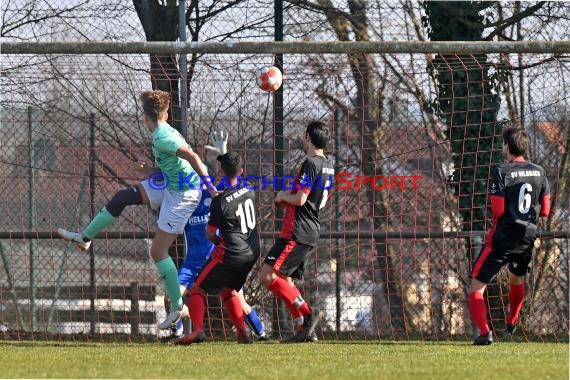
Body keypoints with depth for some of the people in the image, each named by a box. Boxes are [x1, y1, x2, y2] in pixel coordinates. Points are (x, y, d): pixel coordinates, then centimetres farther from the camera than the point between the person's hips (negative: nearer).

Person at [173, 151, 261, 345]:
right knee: (228, 290, 27)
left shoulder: (220, 202, -16)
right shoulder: (249, 191, 1)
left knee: (197, 290, 1)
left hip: (230, 254, -7)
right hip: (252, 252, 7)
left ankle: (198, 330, -20)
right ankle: (243, 333, 17)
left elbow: (210, 234, -5)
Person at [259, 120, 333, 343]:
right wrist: (288, 200, 19)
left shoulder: (310, 164, -14)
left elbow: (300, 199, -20)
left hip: (297, 233, -10)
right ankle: (304, 329, 6)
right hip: (312, 234, 10)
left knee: (267, 275, -13)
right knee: (285, 279, 13)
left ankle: (307, 314, -18)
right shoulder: (327, 166, 16)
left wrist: (283, 197, 1)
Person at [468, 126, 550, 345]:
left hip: (502, 239, -6)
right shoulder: (539, 172, 4)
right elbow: (545, 210, 7)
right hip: (528, 238, 6)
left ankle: (484, 332, -21)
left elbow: (498, 210, -17)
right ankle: (512, 323, 52)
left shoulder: (501, 172, -12)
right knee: (517, 279, 34)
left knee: (476, 288, -2)